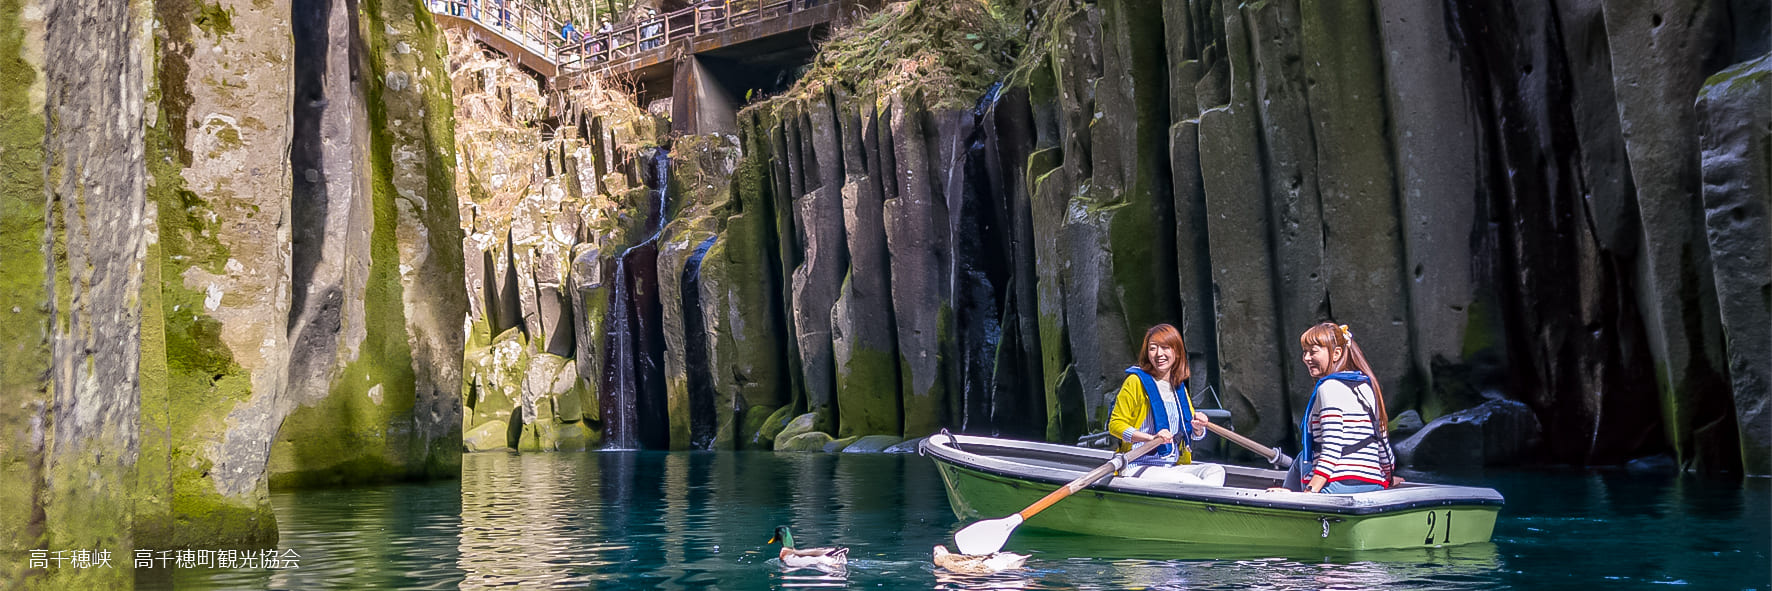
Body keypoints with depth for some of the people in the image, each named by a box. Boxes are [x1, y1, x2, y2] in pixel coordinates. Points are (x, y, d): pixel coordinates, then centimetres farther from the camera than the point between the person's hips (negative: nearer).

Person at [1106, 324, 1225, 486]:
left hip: (1173, 467, 7)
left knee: (1216, 470, -17)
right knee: (1188, 482, -30)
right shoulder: (1136, 381, -5)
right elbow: (1115, 425, -9)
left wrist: (1198, 428, -4)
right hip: (1138, 468, -7)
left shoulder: (1179, 388, 15)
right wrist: (1152, 438, -22)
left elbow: (1194, 435, 21)